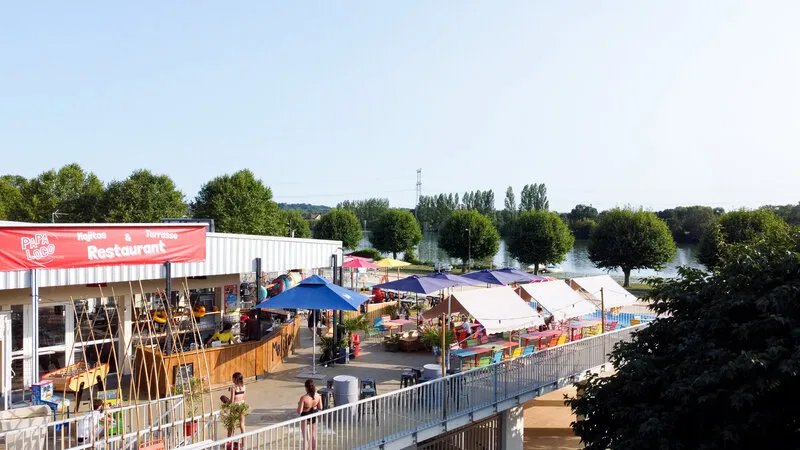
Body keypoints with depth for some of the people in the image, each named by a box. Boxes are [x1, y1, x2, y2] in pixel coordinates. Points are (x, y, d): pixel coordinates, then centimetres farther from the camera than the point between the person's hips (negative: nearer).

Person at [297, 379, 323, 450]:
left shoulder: (303, 398, -27)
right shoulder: (318, 396, -14)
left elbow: (299, 412, -22)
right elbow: (320, 408, -2)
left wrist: (299, 404, -3)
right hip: (314, 417, 4)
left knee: (306, 438, 10)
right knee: (313, 436, 22)